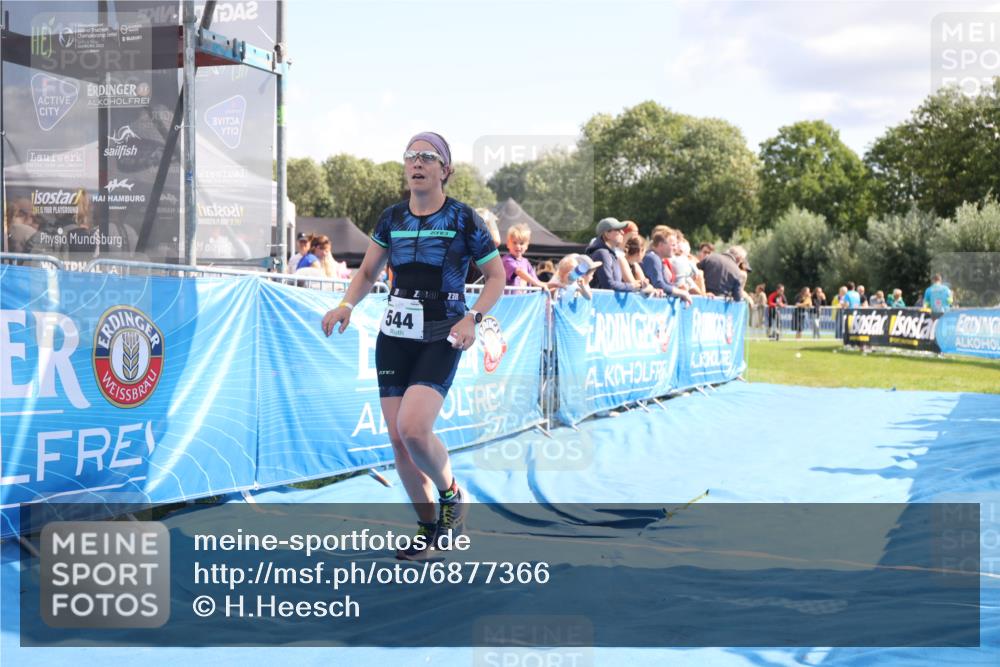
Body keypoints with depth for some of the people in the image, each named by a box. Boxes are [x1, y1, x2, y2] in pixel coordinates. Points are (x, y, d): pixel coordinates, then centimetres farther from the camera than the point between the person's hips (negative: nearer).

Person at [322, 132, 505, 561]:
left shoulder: (463, 219, -4)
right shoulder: (391, 219, 8)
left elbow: (496, 276, 2)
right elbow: (367, 272, 17)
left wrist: (472, 317, -13)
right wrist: (347, 305, -2)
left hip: (441, 340, -5)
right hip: (394, 336, 5)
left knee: (413, 428, -22)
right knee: (397, 437, 2)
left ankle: (451, 494, 8)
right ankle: (428, 527, 19)